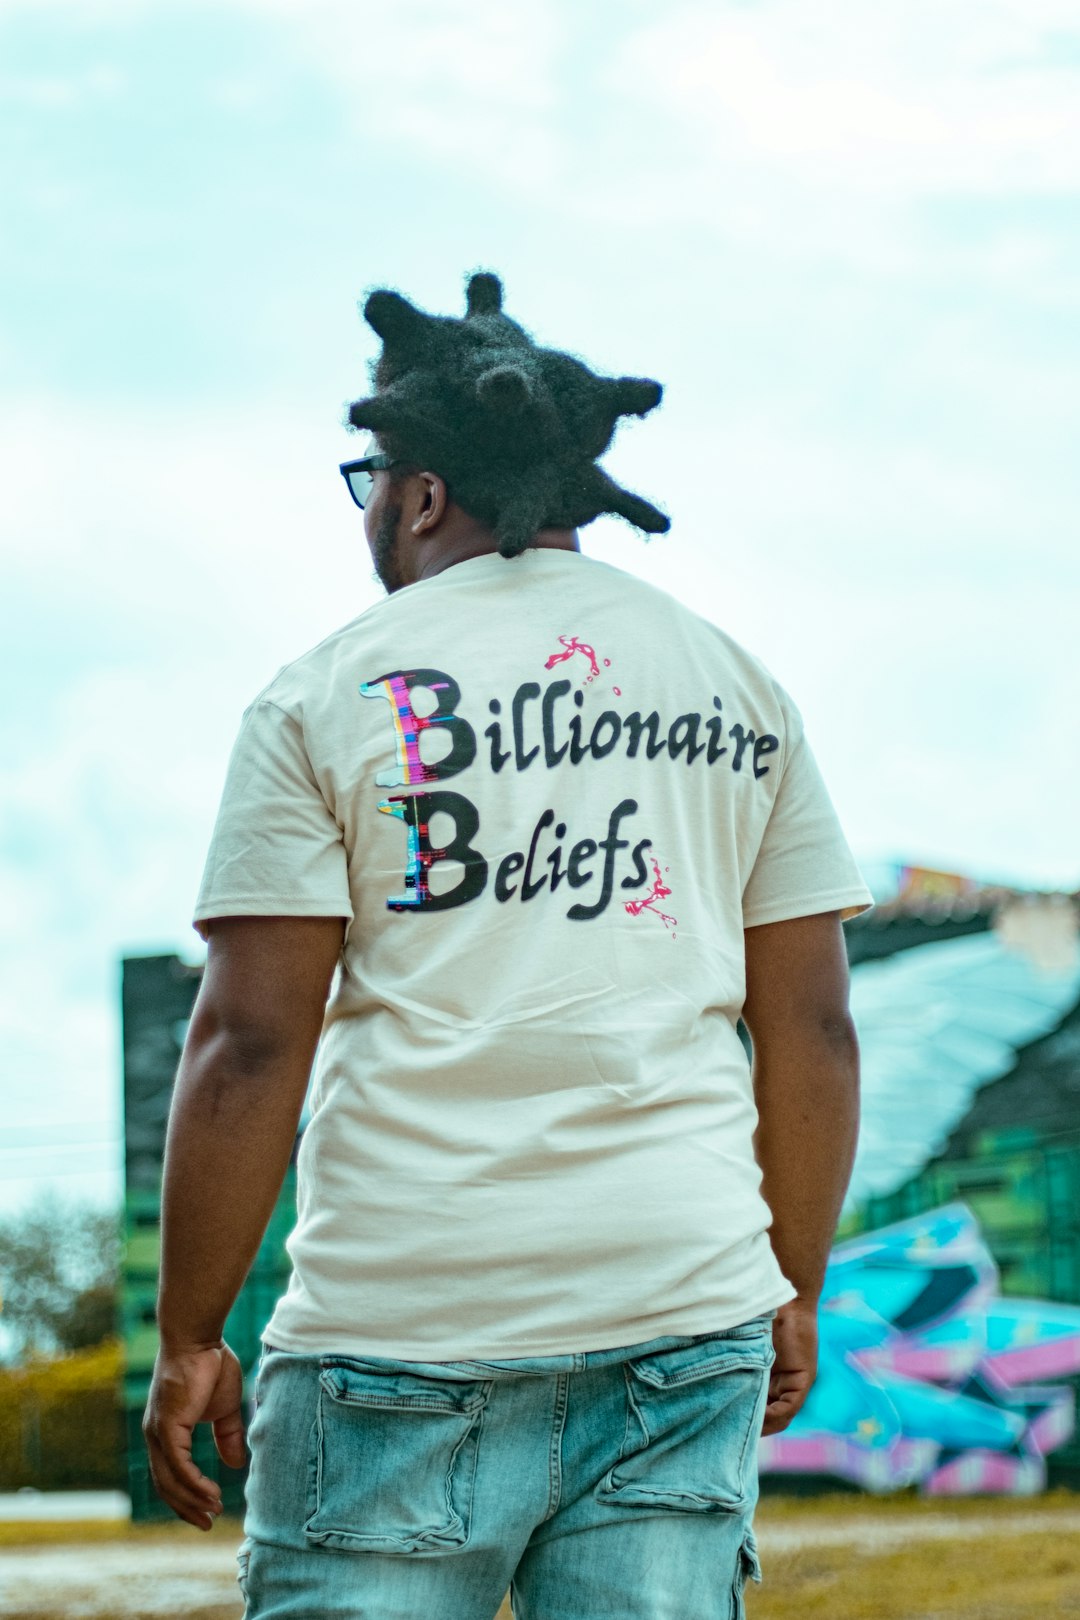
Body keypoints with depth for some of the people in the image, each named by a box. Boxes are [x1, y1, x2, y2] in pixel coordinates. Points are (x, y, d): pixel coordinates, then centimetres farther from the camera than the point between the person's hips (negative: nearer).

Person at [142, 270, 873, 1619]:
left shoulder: (325, 698, 1)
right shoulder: (738, 687, 12)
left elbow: (248, 1045, -5)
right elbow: (814, 1031, 11)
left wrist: (188, 1337, 2)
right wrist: (795, 1292, 20)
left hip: (403, 1323, -3)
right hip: (688, 1312, 4)